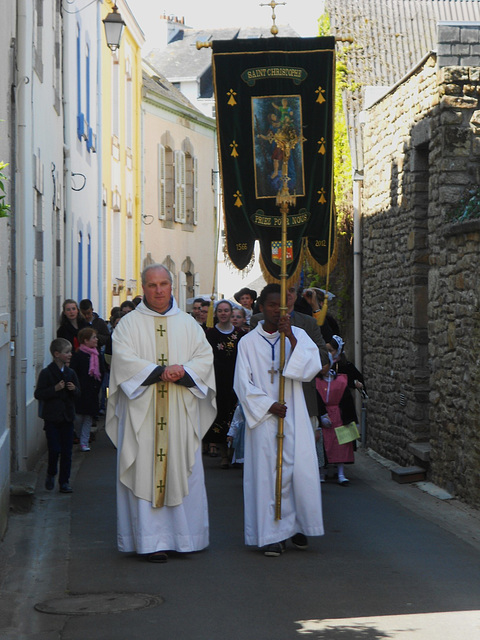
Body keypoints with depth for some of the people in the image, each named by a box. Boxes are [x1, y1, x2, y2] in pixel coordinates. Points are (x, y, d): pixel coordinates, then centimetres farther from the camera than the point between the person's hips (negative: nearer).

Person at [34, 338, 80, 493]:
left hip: (67, 417, 5)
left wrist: (74, 389, -7)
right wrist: (55, 389, -21)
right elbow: (38, 394, -12)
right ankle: (51, 475, 20)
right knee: (54, 449, -5)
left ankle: (64, 481, 12)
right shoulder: (46, 373, -8)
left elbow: (78, 393, 15)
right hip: (52, 417, -4)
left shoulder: (71, 373, 8)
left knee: (67, 451, 4)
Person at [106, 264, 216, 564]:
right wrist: (160, 371, -19)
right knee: (145, 472, -6)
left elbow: (205, 357, 4)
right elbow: (124, 359, -9)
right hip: (142, 413, -2)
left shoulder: (188, 323, 13)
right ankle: (151, 540, -5)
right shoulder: (129, 323, 5)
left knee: (182, 471, 2)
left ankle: (183, 536, 11)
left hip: (181, 412, 3)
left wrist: (183, 371, -15)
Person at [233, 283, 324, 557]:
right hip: (263, 417, -1)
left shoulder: (298, 335, 7)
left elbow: (311, 369, -6)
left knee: (301, 469, -4)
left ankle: (298, 525, 14)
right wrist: (268, 406, -10)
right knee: (268, 473, -4)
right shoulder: (248, 342, 5)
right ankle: (273, 534, -1)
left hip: (294, 416, 1)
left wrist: (292, 339, -15)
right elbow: (244, 384, 2)